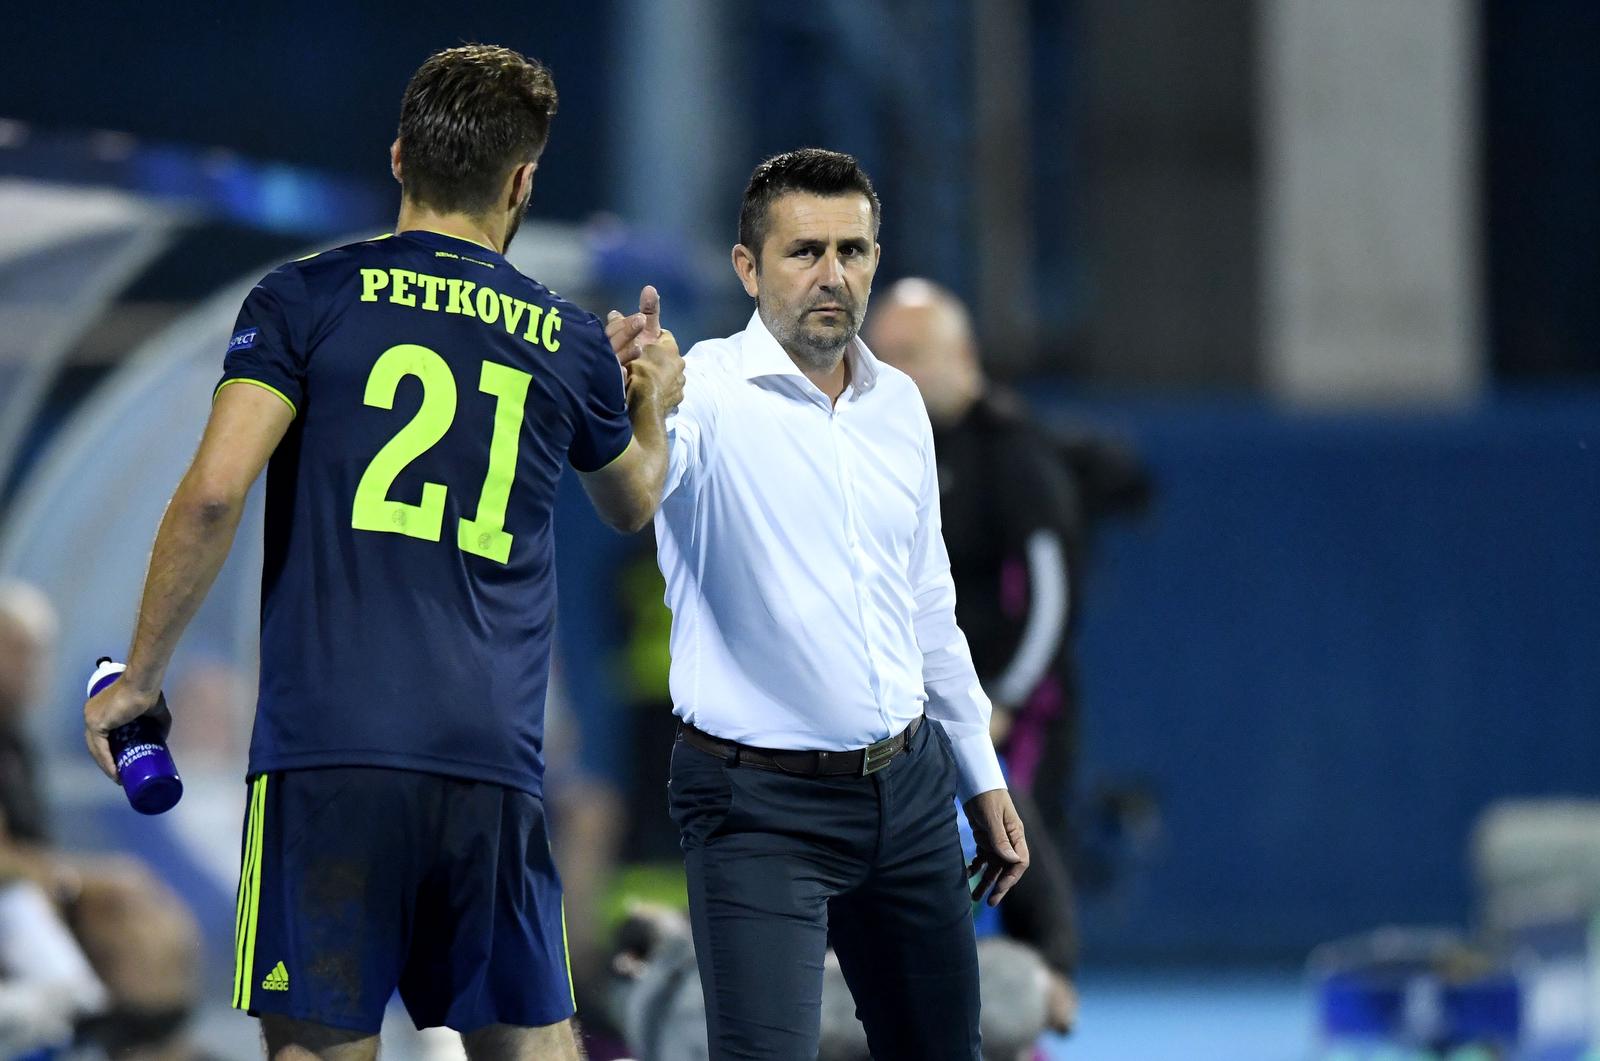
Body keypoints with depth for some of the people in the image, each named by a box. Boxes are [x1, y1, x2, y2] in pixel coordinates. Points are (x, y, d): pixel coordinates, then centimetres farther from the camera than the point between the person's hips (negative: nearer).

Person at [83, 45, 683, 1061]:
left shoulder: (308, 299, 4)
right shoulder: (571, 345, 13)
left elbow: (216, 489, -8)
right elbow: (632, 501, 34)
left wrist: (139, 677, 2)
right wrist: (654, 402, 54)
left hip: (326, 748, -2)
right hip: (494, 764, 2)